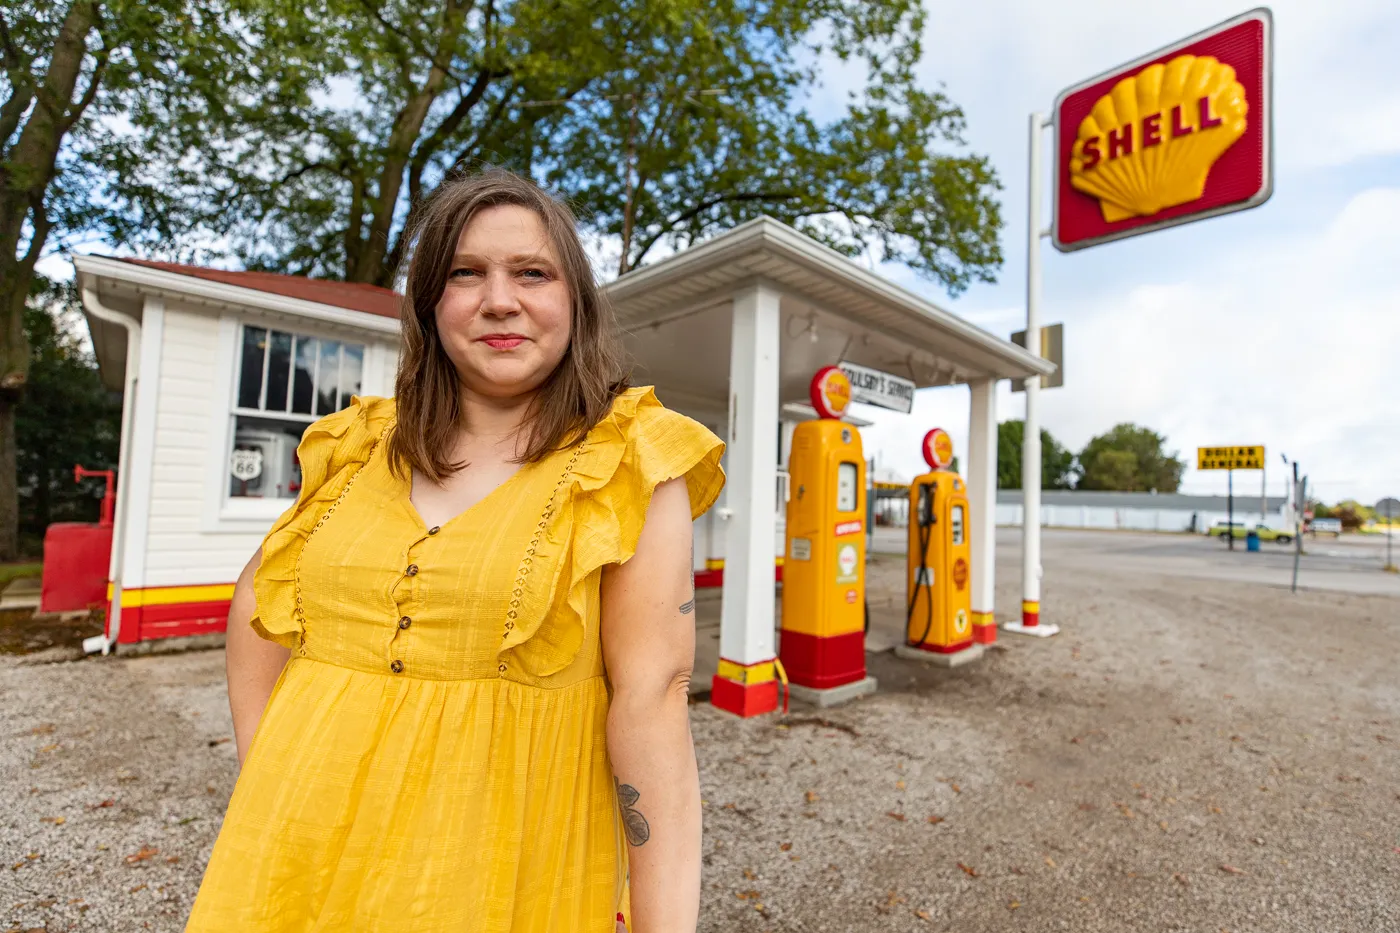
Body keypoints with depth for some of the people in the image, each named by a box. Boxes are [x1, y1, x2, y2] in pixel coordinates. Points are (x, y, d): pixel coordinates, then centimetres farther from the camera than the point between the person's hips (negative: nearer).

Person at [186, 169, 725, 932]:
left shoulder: (627, 467, -14)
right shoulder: (358, 447, 1)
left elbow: (651, 698, -18)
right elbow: (257, 607, 13)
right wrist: (263, 775, 5)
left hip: (500, 871, -4)